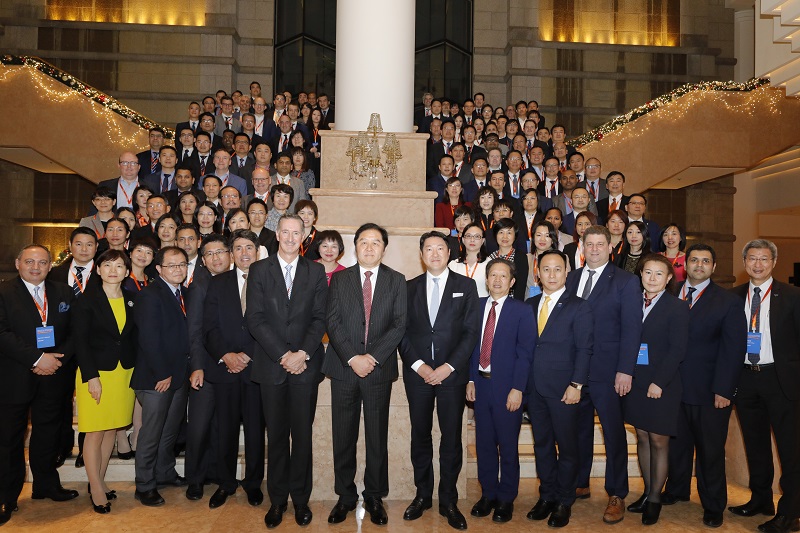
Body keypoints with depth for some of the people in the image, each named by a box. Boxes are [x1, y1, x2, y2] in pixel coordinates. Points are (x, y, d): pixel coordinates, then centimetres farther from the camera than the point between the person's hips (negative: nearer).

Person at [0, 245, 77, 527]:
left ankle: (47, 485, 31)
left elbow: (75, 331, 4)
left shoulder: (64, 292, 7)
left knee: (48, 435, 15)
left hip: (53, 377, 3)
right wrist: (37, 358, -20)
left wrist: (58, 358, -11)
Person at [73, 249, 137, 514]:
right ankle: (96, 488, 14)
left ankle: (99, 481, 26)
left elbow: (134, 338, 9)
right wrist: (91, 376, -15)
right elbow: (80, 340, -8)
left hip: (125, 373, 4)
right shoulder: (86, 300, -5)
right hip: (96, 372, -4)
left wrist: (136, 371, 2)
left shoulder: (132, 300, 7)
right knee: (95, 433, 1)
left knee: (112, 430, 11)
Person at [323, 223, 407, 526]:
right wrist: (352, 358, -12)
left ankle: (375, 498, 22)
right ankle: (345, 497, 23)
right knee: (343, 437, 8)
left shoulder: (396, 281, 5)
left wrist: (373, 357, -13)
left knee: (377, 437, 7)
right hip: (344, 368, 1)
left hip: (379, 368, -1)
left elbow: (399, 325, -3)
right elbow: (333, 322, -1)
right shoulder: (340, 279, 7)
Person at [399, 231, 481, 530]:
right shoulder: (410, 288, 9)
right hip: (417, 372, 2)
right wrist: (417, 365, -8)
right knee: (420, 436, 10)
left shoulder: (465, 286, 4)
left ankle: (448, 501, 17)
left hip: (452, 373, -2)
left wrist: (449, 366, -10)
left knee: (452, 438, 4)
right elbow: (402, 331, 4)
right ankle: (423, 495, 25)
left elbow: (471, 331, -2)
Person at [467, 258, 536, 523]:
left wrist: (517, 389, -14)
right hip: (480, 383, 4)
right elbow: (472, 344, 9)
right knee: (484, 443, 13)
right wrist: (471, 379, 3)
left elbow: (525, 353, -8)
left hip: (507, 387, -3)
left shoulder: (522, 311, -5)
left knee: (508, 445, 7)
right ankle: (488, 494, 28)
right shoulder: (476, 306, 7)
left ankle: (506, 499, 23)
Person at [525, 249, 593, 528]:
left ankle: (564, 502, 21)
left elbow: (584, 349, -7)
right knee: (542, 444, 13)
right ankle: (547, 496, 27)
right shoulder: (529, 305, 9)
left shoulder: (579, 307, -4)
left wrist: (576, 385, -14)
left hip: (563, 389, -4)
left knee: (567, 446, 6)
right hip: (534, 387, 4)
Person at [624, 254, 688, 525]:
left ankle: (655, 499, 17)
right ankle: (647, 492, 25)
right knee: (642, 437, 12)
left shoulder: (677, 307, -5)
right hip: (635, 381, 4)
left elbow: (677, 350, -10)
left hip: (662, 385, -4)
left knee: (658, 441, 3)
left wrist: (659, 382, -16)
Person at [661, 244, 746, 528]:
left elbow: (733, 350, -7)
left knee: (710, 449, 10)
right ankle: (676, 489, 36)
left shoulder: (728, 302, -4)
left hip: (708, 392, -3)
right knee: (677, 443, 15)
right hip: (674, 387, 3)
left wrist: (723, 390, -12)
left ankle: (713, 505, 27)